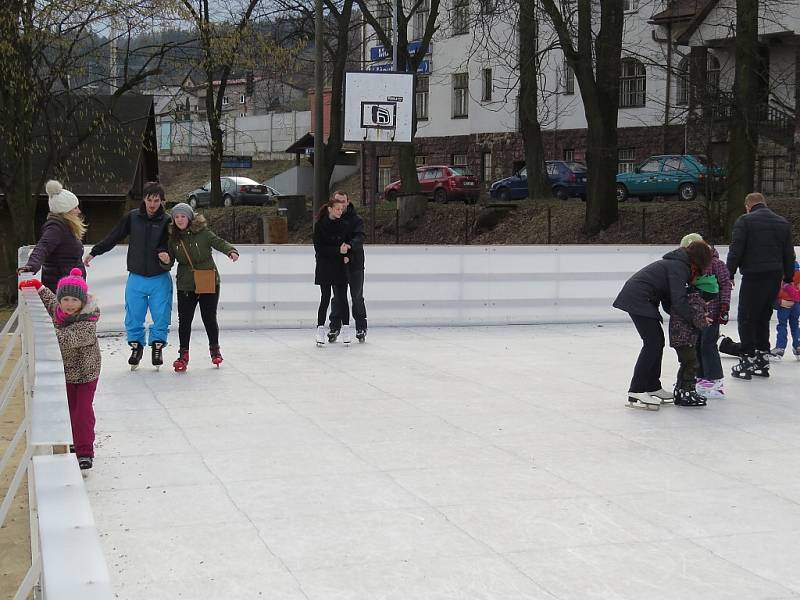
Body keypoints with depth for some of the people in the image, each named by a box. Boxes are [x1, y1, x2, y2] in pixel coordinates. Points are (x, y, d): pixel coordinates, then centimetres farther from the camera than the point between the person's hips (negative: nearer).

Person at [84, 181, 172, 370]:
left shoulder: (167, 221, -5)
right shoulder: (132, 217, 0)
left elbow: (171, 246, -1)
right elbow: (113, 237, 8)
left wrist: (164, 254, -23)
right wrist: (94, 252, 8)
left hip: (160, 278, -1)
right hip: (136, 278, 2)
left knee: (161, 316, 0)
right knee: (133, 317, 4)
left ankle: (157, 346, 18)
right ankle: (136, 346, 21)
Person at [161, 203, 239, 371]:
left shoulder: (203, 232, -8)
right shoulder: (173, 238, 3)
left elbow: (219, 242, -13)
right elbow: (169, 264, 7)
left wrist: (231, 251, -32)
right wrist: (165, 261, -16)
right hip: (185, 285, 2)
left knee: (209, 318, 6)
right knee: (184, 320, -1)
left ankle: (215, 349, 28)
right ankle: (183, 354, 13)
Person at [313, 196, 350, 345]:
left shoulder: (343, 225, 6)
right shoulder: (320, 225, -5)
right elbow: (319, 248, -10)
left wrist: (346, 255, -8)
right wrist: (338, 251, -19)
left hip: (340, 266, 3)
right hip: (324, 267, -3)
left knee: (342, 298, -1)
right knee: (325, 298, -2)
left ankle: (345, 328, 3)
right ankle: (320, 329, 5)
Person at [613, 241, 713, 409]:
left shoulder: (678, 264, 17)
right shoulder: (679, 267, -15)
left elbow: (668, 303, 16)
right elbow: (678, 302, -20)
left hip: (637, 297, 10)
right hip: (638, 299, -10)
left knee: (658, 340, 15)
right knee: (653, 343, -11)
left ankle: (653, 387, 22)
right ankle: (636, 392, -12)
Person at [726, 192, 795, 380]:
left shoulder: (744, 221, -5)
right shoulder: (783, 223, 13)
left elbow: (735, 251, -9)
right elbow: (789, 255, 15)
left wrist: (729, 274, -3)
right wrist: (788, 278, 20)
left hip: (753, 276, -6)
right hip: (775, 278, 6)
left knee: (747, 320, 2)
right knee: (763, 319, 16)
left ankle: (747, 362, 0)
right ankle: (763, 362, 18)